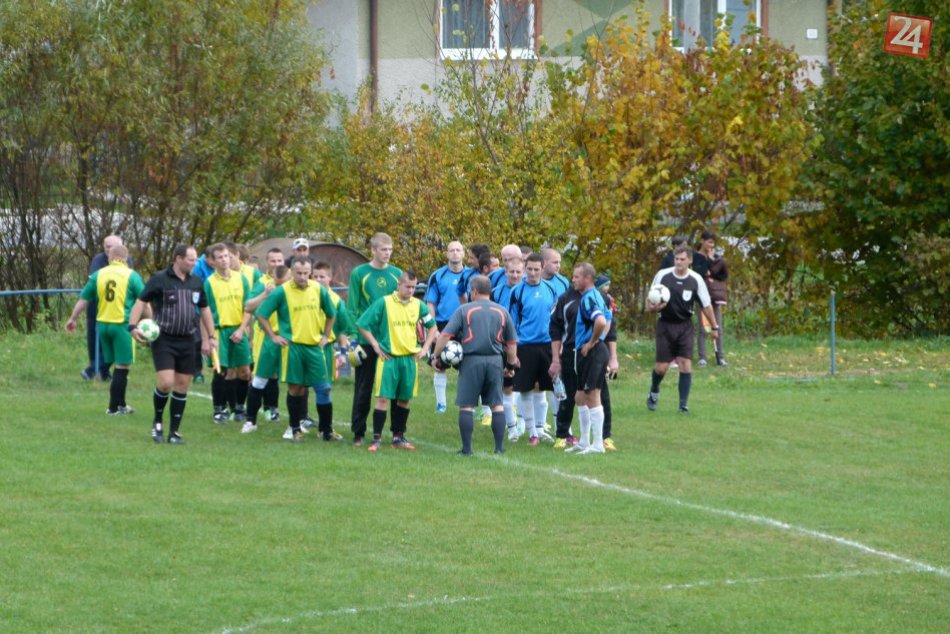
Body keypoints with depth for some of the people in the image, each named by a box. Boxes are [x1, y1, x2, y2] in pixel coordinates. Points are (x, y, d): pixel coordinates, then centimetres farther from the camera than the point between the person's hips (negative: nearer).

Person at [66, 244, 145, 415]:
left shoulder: (98, 275, 5)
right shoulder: (131, 276, -6)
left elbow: (83, 299, 10)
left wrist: (72, 319, 21)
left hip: (103, 324, 5)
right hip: (122, 324, -5)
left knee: (113, 363, 16)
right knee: (123, 366, 2)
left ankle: (121, 405, 22)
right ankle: (114, 407, 2)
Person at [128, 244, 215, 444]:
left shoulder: (196, 282, 10)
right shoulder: (160, 279, -7)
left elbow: (204, 309, 20)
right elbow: (141, 301, -5)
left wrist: (210, 336, 18)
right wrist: (133, 326, -18)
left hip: (187, 341, 5)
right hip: (164, 339, -5)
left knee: (182, 385, 4)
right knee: (165, 383, -16)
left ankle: (174, 431, 13)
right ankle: (157, 422, 9)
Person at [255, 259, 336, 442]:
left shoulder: (318, 290, 4)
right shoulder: (281, 292, -6)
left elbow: (331, 314, 19)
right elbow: (260, 314, -2)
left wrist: (325, 336, 12)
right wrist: (273, 336, -4)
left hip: (314, 345, 3)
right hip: (292, 346, -3)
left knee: (324, 388, -1)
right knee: (295, 387, 0)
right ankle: (295, 429, 11)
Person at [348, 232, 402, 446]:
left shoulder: (397, 274, 7)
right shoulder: (359, 274, -1)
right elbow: (352, 308, -2)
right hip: (367, 339, -2)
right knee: (363, 389, 2)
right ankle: (358, 433, 10)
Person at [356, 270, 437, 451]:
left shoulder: (418, 305, 6)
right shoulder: (384, 303, -6)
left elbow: (432, 326, 20)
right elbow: (362, 324, -2)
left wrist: (424, 348, 10)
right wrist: (375, 345, -5)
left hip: (410, 358, 4)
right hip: (388, 357, -4)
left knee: (404, 399, 7)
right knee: (383, 398, -8)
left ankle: (398, 437, 17)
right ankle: (376, 438, -5)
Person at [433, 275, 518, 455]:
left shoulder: (464, 310, 1)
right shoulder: (502, 312, 11)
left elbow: (445, 335, -5)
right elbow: (512, 342, 15)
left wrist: (436, 356, 5)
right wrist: (511, 364, 27)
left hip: (471, 361, -3)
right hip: (495, 361, 3)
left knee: (466, 406, 2)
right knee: (497, 405, 9)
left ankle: (466, 448, 0)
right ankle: (499, 447, 8)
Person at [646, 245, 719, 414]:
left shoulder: (696, 280, -6)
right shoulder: (662, 275, -7)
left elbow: (706, 305, 2)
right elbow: (650, 305, 0)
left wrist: (714, 327, 4)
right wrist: (654, 307, -22)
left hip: (685, 326, 0)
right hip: (665, 325, 0)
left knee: (686, 365, -9)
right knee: (661, 366, -2)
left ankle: (683, 405, 0)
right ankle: (654, 392, 30)